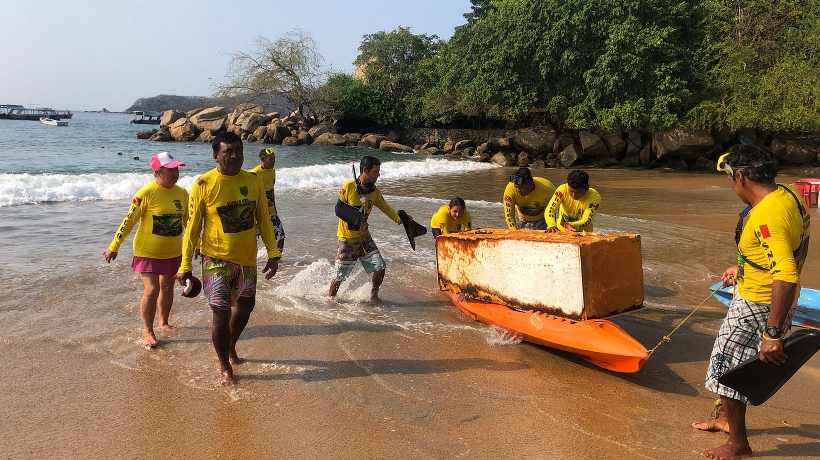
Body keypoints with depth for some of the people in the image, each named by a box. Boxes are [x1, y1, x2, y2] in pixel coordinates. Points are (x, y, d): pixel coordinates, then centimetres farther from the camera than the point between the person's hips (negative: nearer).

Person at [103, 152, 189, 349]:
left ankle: (163, 322, 37)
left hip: (173, 252, 5)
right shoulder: (146, 193, -18)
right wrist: (114, 247, -11)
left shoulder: (182, 193, -1)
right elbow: (129, 221, -14)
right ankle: (148, 332, 9)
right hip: (148, 252, -5)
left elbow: (188, 220, 12)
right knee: (152, 290, -9)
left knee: (167, 287, 17)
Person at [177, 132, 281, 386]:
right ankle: (225, 366, 21)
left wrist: (273, 253, 0)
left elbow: (263, 220, 5)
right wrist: (185, 266, -8)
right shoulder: (203, 184, -13)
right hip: (217, 260, -4)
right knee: (221, 314, -2)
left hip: (247, 259, 5)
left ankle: (230, 347, 47)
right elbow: (193, 227, -8)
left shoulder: (253, 181, -2)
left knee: (244, 306, 19)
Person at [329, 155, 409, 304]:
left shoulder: (374, 191, 3)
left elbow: (385, 208, 13)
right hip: (347, 238, -5)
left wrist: (400, 219, -2)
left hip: (364, 237, 5)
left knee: (380, 267, -4)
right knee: (339, 275, 0)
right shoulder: (349, 186, -14)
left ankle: (374, 295, 19)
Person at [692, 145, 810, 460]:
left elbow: (787, 276, -36)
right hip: (758, 297, 10)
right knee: (738, 363, 26)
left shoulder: (766, 216, -31)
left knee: (726, 370, 5)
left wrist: (772, 333, -34)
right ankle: (726, 418, 46)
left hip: (758, 307, -10)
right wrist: (743, 269, 24)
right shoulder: (787, 195, 0)